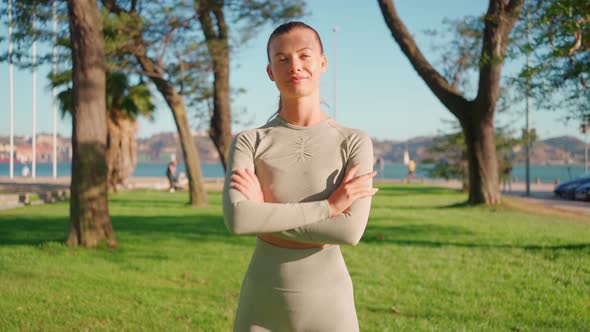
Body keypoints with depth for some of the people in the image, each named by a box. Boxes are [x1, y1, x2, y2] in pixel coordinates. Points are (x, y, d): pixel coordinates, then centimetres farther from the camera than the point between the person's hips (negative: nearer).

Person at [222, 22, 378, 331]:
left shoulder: (355, 143, -3)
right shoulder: (248, 142, -1)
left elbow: (351, 230, -17)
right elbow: (236, 218, -19)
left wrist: (264, 213, -14)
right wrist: (328, 206, -19)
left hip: (327, 304, 0)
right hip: (263, 306, 1)